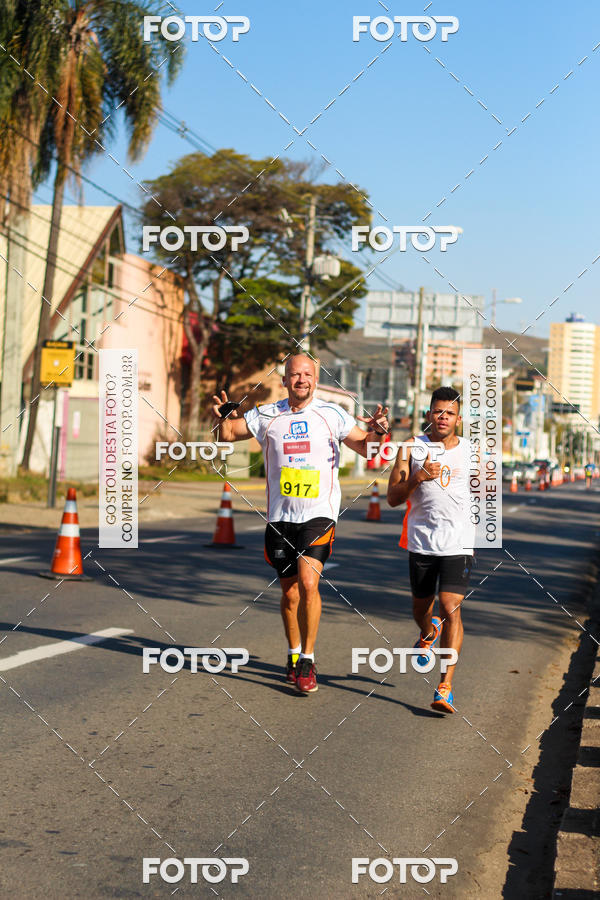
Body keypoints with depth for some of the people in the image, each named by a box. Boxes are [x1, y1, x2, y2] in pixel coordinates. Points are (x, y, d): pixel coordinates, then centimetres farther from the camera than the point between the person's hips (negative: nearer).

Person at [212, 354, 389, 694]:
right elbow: (229, 433, 12)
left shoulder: (332, 414, 2)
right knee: (290, 592, 9)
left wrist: (378, 431, -15)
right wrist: (223, 417, -10)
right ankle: (294, 654, 29)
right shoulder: (267, 416, 6)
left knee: (308, 582, -19)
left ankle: (308, 660, -8)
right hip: (280, 517, 2)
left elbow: (365, 447, 7)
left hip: (319, 514, -2)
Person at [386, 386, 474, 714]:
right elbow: (393, 498, -4)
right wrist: (417, 478, -18)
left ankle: (446, 687, -13)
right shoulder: (412, 448, 1)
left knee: (451, 609, -14)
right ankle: (428, 633, 53)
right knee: (421, 608, 16)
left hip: (459, 543, -1)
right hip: (421, 541, 1)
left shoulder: (471, 451, 4)